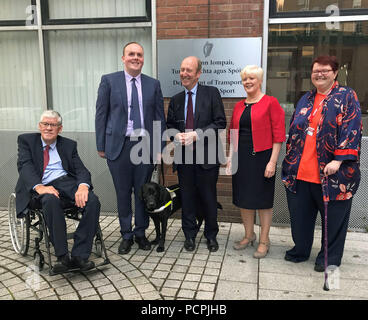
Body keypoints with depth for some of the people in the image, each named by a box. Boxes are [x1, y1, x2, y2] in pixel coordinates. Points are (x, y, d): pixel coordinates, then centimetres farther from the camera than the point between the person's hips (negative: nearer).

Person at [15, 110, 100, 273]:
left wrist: (83, 186, -19)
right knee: (51, 200, -38)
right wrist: (39, 187, -24)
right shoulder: (26, 140, 14)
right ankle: (63, 257, -29)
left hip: (67, 182, 3)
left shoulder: (69, 144, 19)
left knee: (93, 200, -27)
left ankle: (79, 255, -24)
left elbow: (81, 169, 6)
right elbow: (25, 166, -3)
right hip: (43, 187, -2)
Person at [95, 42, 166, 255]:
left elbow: (159, 117, 7)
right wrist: (101, 145, -2)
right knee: (123, 193, 8)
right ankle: (126, 235, 24)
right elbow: (101, 114, 1)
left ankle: (141, 233, 28)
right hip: (119, 145, -1)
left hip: (146, 145, 2)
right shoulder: (109, 81, 2)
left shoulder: (153, 84, 7)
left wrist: (160, 147, 3)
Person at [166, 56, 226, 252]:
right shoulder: (176, 100, 13)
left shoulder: (211, 93, -1)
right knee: (187, 197, 10)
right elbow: (170, 125, 18)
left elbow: (220, 123, -8)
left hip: (206, 156, -3)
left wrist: (196, 135, -16)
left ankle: (211, 236, 26)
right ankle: (189, 235, 26)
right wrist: (177, 135, -5)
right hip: (184, 156, 4)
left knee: (209, 197, 7)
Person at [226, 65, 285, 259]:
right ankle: (249, 235, 30)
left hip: (261, 157, -5)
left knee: (263, 199, 5)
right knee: (243, 198, 12)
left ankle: (264, 241, 19)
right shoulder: (239, 106, 12)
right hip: (241, 158, 6)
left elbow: (278, 135, -10)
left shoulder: (271, 103, -5)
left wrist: (272, 161, -15)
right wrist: (231, 157, 9)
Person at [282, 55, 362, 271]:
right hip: (300, 170, 5)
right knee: (300, 213, 13)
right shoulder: (305, 100, 14)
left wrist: (338, 160, -18)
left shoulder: (347, 96, -2)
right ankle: (300, 250, 32)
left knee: (333, 216, 8)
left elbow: (352, 130, -10)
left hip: (330, 172, -5)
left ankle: (330, 258, 25)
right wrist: (290, 160, 12)